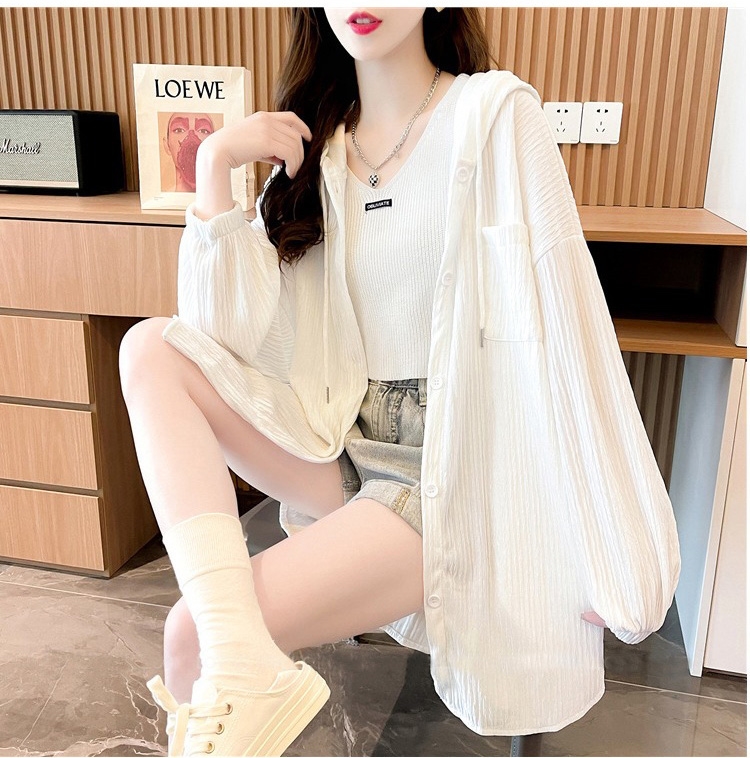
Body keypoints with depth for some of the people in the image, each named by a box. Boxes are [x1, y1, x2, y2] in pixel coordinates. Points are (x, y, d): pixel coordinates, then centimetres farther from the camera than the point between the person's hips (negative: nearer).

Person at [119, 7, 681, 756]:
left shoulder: (495, 113, -8)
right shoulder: (312, 144, 8)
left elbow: (561, 328, -12)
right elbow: (233, 335, -1)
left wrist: (613, 541, -12)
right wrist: (215, 166, -9)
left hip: (451, 476, -6)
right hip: (341, 448, 6)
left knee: (191, 636, -19)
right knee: (150, 347, -12)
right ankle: (241, 663, -24)